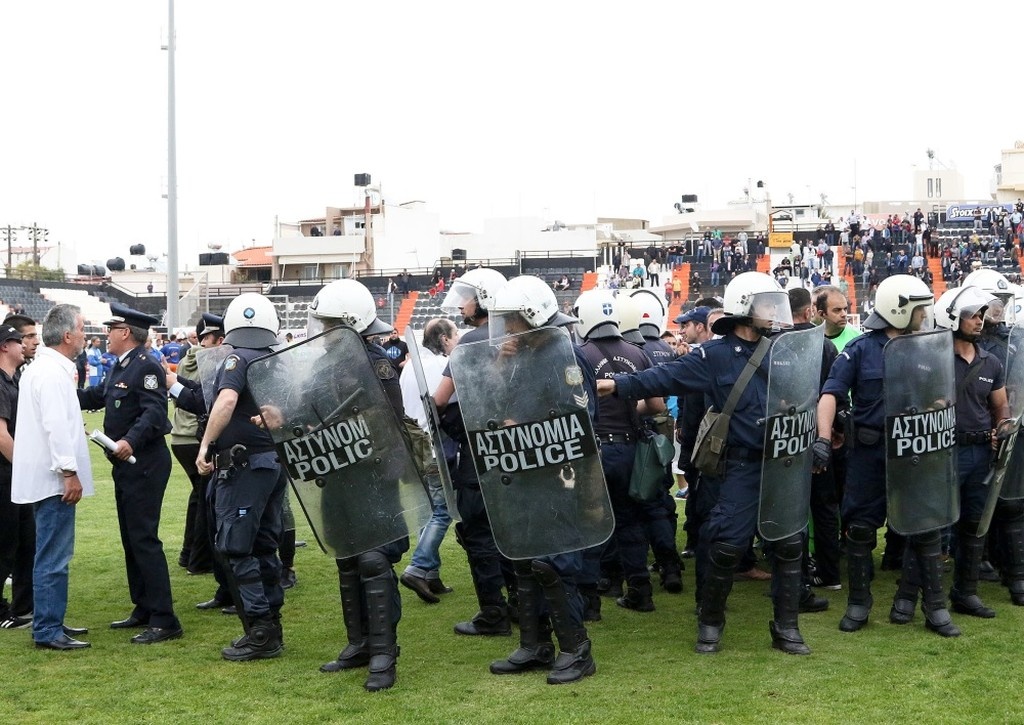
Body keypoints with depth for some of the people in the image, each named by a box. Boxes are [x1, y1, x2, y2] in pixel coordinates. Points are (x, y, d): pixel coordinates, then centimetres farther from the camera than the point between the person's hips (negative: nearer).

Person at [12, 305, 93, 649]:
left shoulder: (41, 368, 16)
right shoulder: (52, 372, -17)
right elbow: (56, 426, -24)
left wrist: (74, 430, 22)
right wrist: (69, 472, -23)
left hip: (45, 475, 11)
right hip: (53, 478, -11)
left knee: (54, 554, 17)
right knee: (53, 557, -6)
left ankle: (51, 622, 25)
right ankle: (48, 630, -2)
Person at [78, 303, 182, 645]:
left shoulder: (146, 367, -16)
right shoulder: (121, 368, 14)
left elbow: (155, 413, -26)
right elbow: (96, 397, 25)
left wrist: (131, 441, -38)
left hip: (144, 465, -10)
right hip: (126, 465, 10)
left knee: (144, 539, -10)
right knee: (131, 539, 15)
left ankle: (164, 620, -7)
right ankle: (144, 609, 25)